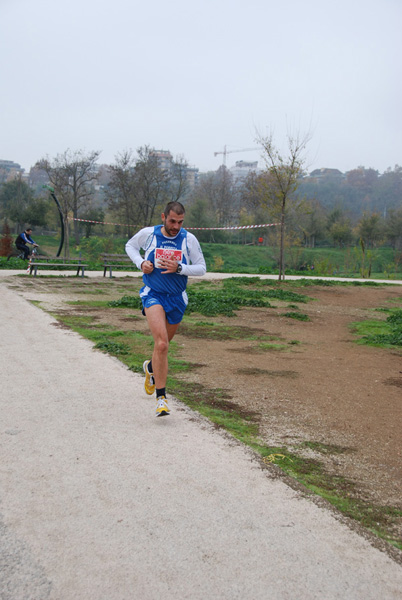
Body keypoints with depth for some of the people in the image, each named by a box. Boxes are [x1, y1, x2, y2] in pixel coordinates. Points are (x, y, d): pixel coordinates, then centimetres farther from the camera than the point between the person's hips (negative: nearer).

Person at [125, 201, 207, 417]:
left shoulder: (189, 239, -5)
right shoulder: (148, 234, -5)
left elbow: (202, 268, -1)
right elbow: (130, 246, 15)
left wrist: (179, 268, -18)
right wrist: (141, 263, -4)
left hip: (177, 298, 3)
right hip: (153, 295, -3)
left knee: (163, 344, 18)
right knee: (162, 344, -21)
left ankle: (151, 367, 53)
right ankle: (161, 396, -13)